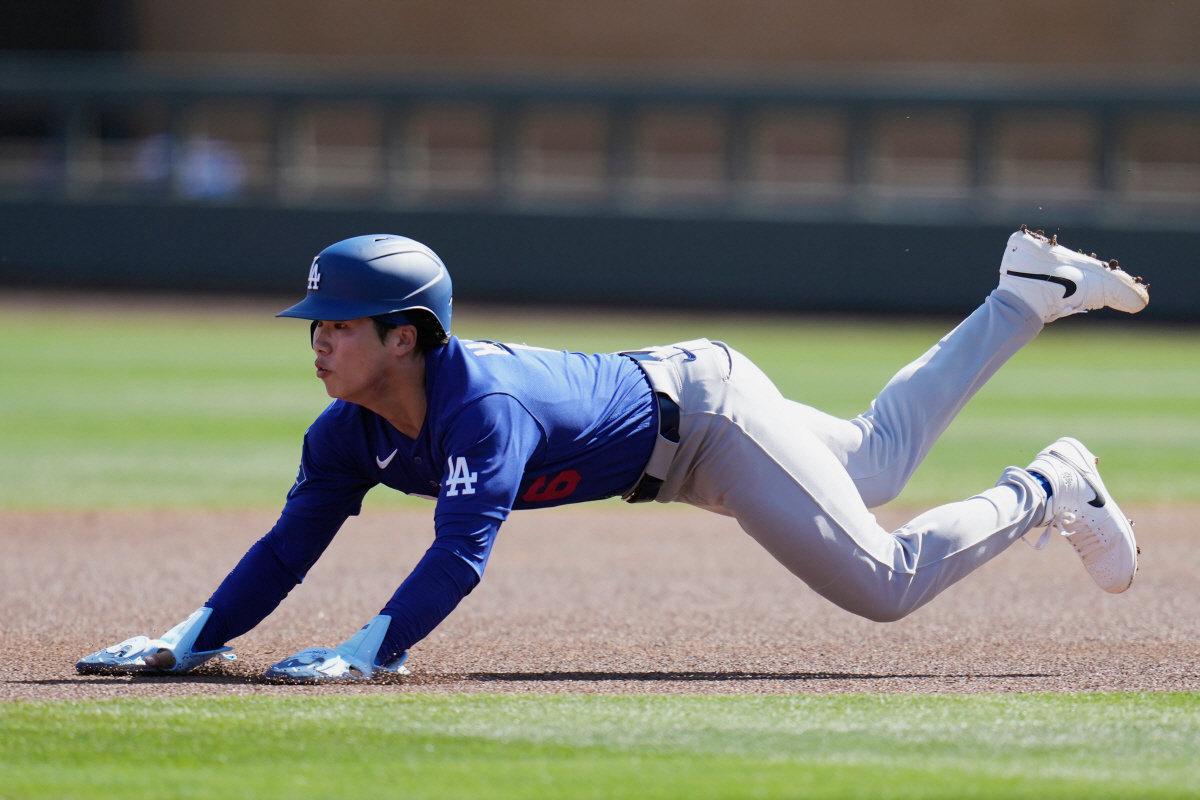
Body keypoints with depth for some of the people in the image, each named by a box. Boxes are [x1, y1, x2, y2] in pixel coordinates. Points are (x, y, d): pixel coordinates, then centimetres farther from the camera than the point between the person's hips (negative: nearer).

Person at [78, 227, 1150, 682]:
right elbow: (290, 548, -13)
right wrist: (187, 644, -26)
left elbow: (461, 553, -52)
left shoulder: (486, 407, -41)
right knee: (881, 459, 26)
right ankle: (1026, 301, 41)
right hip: (660, 429, 8)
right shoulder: (351, 433, -17)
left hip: (705, 411, -8)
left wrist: (367, 654, -63)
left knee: (885, 586, -10)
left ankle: (1047, 492, 15)